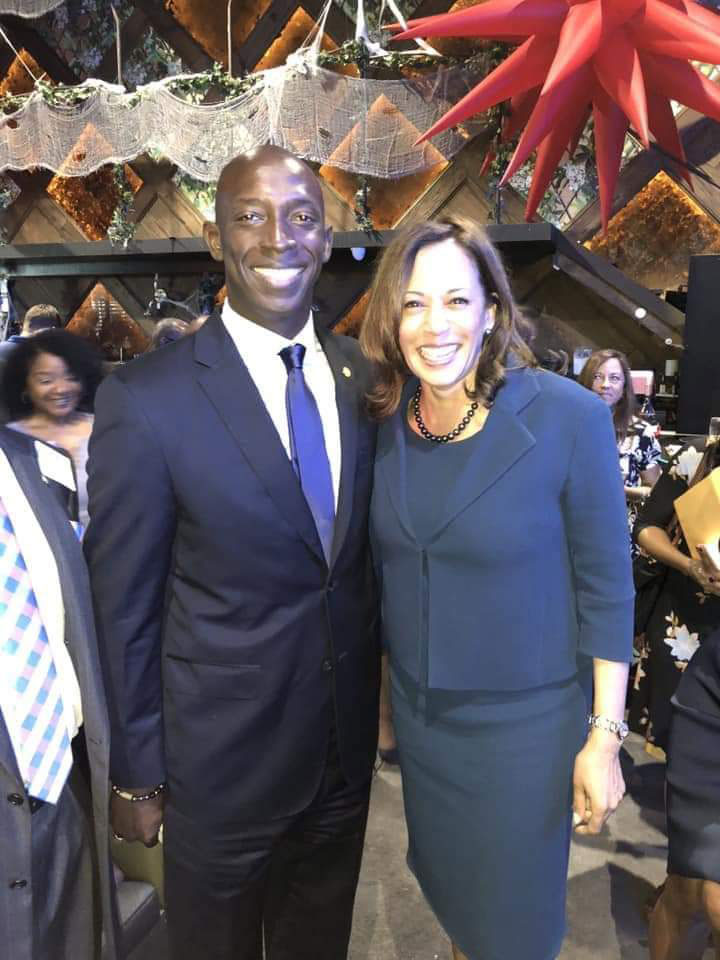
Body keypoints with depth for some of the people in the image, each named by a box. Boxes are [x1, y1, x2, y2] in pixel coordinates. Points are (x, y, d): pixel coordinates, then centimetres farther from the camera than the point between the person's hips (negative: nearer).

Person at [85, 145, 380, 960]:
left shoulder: (364, 378, -4)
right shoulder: (145, 400, -18)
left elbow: (368, 550, 5)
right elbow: (123, 611, -12)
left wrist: (381, 699, 7)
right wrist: (135, 775, -5)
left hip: (348, 746, 4)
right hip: (221, 761, -4)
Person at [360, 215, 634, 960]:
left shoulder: (569, 417, -20)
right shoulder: (386, 420, -7)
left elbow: (605, 585, -13)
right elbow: (385, 564, 4)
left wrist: (605, 735, -10)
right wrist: (382, 690, 12)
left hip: (525, 723, -4)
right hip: (415, 712, 4)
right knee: (448, 892, 26)